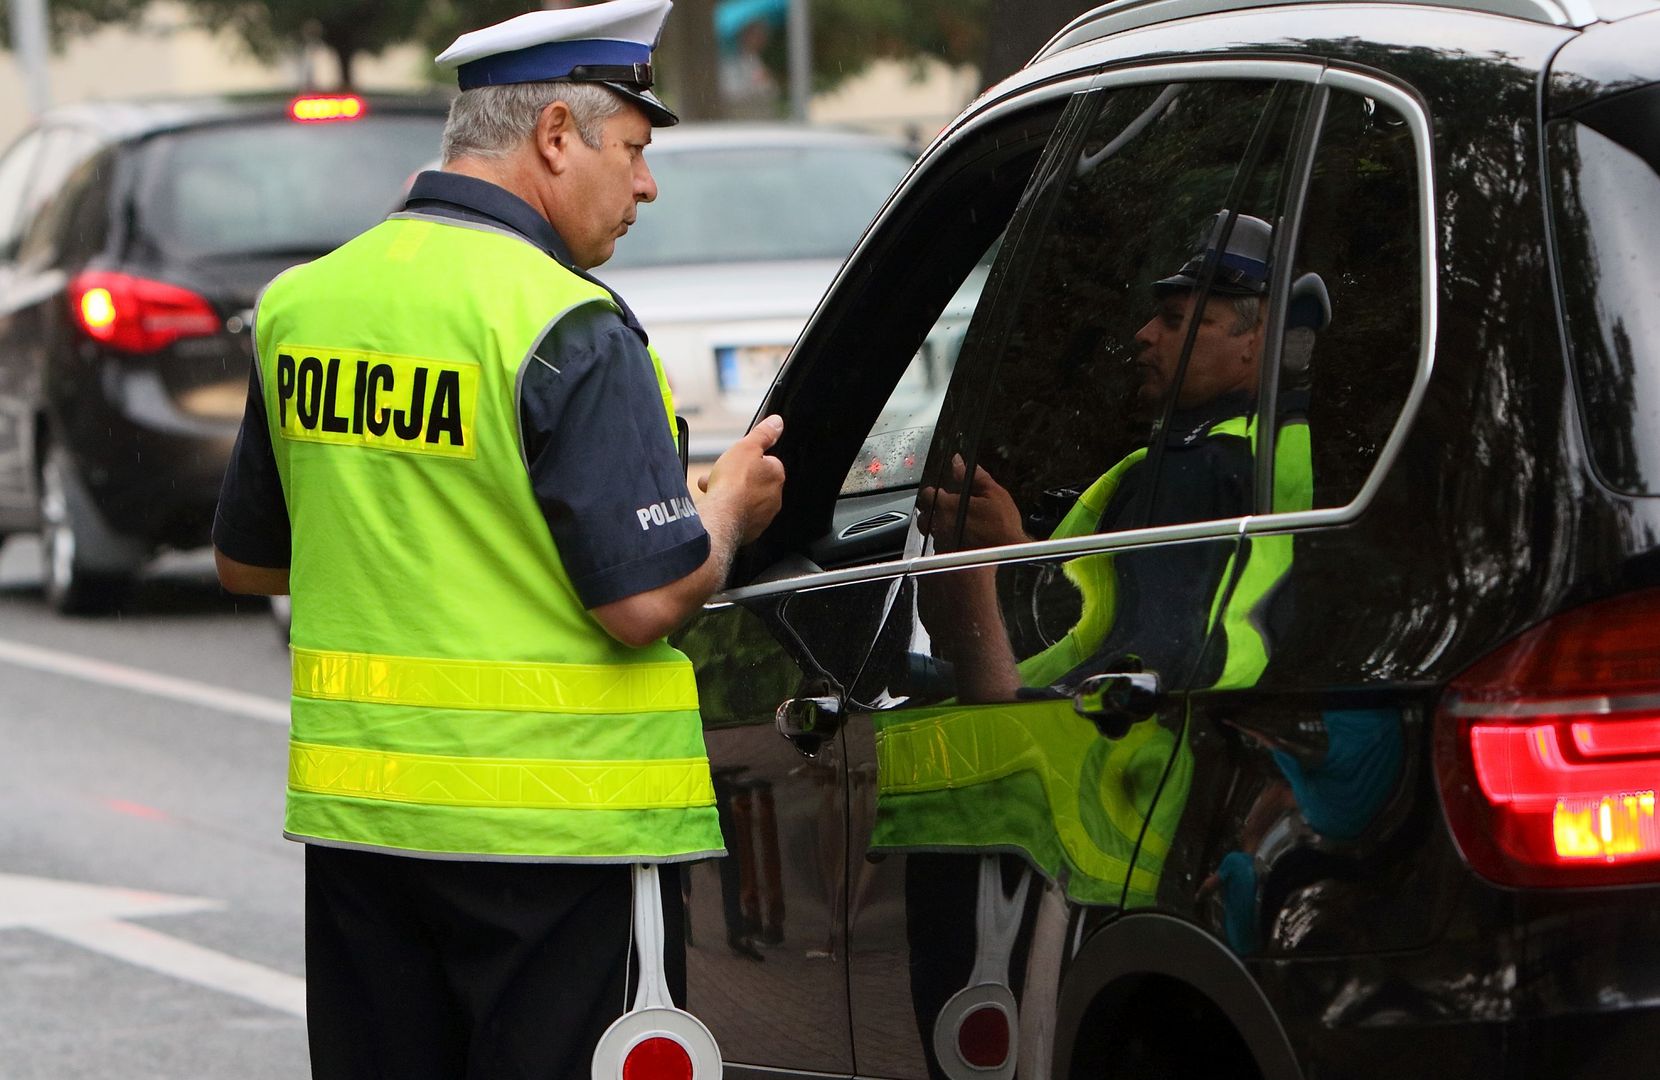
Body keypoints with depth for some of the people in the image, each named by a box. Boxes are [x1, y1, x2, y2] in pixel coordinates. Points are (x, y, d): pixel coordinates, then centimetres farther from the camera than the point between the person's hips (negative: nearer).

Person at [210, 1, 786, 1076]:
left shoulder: (302, 304, 7)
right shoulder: (570, 328, -15)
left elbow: (246, 559, 17)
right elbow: (645, 602, -18)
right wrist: (729, 507, 1)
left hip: (355, 812, 7)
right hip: (559, 822, -7)